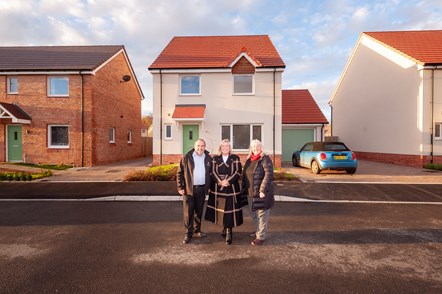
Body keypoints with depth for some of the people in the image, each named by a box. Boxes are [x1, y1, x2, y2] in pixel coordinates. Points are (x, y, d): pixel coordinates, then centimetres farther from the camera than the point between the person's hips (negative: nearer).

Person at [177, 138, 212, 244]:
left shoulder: (208, 158, 5)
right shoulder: (186, 157, -6)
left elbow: (210, 173, 12)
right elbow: (180, 173, -4)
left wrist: (209, 186, 7)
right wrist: (180, 187, -8)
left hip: (202, 189, 4)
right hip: (189, 189, -3)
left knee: (199, 211, 14)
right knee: (188, 212, 2)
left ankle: (197, 230, 31)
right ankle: (188, 234, 16)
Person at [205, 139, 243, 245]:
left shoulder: (235, 158, 5)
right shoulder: (215, 159, 10)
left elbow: (238, 172, -4)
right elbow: (212, 172, 1)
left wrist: (228, 181, -15)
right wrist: (220, 181, -15)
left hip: (232, 188, -2)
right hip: (217, 188, 2)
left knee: (229, 209, -3)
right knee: (220, 208, 7)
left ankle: (228, 231, 5)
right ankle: (224, 227, 27)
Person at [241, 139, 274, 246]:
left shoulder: (265, 159, -11)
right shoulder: (249, 160, 11)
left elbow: (269, 174, -19)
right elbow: (244, 175, 15)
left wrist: (263, 190, -23)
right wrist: (244, 189, 10)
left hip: (261, 192, -8)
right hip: (251, 192, 8)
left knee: (262, 214, 3)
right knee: (253, 213, 20)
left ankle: (261, 236, 16)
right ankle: (257, 230, 40)